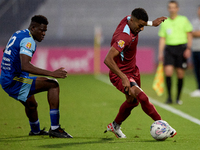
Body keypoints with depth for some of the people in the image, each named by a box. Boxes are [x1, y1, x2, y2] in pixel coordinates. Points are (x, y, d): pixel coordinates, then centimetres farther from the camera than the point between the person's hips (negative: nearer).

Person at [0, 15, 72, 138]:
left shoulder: (18, 34, 13)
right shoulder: (28, 40, -18)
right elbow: (25, 66, -33)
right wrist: (51, 73, -35)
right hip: (15, 81, -10)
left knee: (31, 104, 35)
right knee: (53, 84, -18)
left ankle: (35, 131, 63)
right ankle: (54, 128, -23)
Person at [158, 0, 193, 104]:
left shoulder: (184, 20, 5)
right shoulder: (164, 23, 11)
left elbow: (189, 35, 4)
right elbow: (162, 39, 13)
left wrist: (188, 48, -8)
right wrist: (160, 53, 5)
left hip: (181, 48, -1)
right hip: (169, 49, 1)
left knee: (180, 74, -1)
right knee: (168, 72, -15)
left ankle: (178, 98, 11)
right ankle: (169, 97, -8)